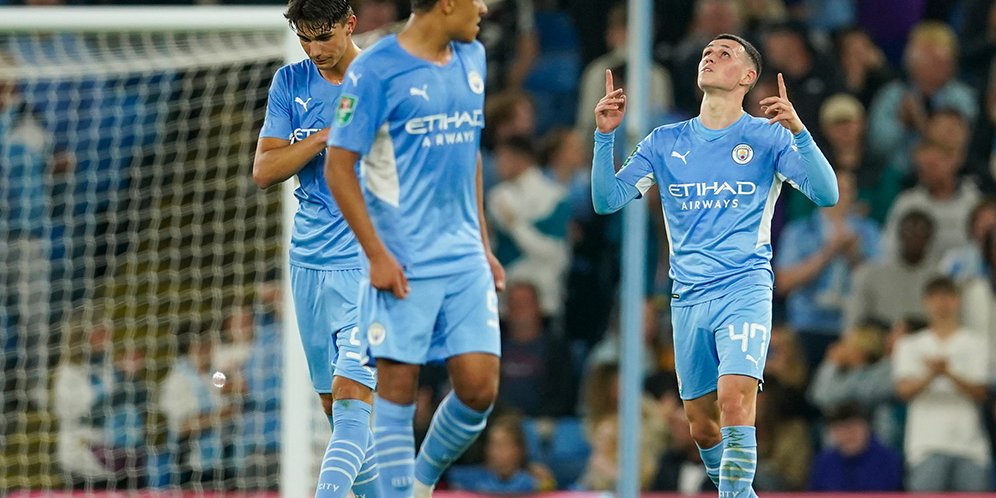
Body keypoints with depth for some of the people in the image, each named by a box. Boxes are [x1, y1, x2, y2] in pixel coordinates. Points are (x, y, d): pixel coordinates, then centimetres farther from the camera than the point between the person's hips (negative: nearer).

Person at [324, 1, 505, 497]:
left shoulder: (471, 59, 11)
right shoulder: (375, 70, -11)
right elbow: (339, 166, -10)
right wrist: (377, 253, -15)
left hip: (466, 260, 6)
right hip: (403, 267, -6)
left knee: (479, 389, 0)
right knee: (398, 387, -3)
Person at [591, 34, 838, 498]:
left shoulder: (767, 137, 2)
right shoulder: (664, 142, 11)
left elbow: (826, 194, -9)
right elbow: (607, 200, 6)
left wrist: (798, 132, -24)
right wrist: (604, 135, -8)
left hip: (745, 289, -4)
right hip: (688, 297, 4)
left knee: (735, 400, -23)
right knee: (702, 425, 7)